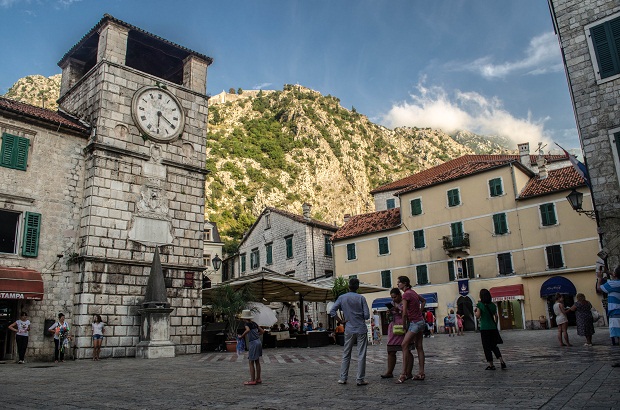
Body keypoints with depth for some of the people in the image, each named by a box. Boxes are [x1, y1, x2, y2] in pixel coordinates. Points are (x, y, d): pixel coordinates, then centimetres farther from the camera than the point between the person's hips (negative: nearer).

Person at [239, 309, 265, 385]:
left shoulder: (247, 323, -10)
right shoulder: (254, 323, 12)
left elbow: (247, 330, -32)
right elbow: (262, 331, 16)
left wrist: (242, 336, -20)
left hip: (253, 343, -8)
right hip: (258, 342, 8)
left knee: (251, 363, 1)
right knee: (257, 362, 15)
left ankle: (252, 380, 5)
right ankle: (258, 379, 21)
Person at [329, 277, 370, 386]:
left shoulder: (342, 298, 0)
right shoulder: (361, 298, -5)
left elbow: (332, 311, -7)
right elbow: (367, 315, -8)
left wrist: (340, 321, 3)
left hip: (349, 330, 2)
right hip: (361, 329, -2)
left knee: (346, 355, 12)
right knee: (361, 355, 3)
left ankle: (343, 378, 13)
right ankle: (360, 379, 4)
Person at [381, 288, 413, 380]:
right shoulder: (392, 303, 15)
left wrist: (399, 311, -17)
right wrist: (389, 313, 2)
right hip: (393, 329, 6)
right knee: (391, 351, 5)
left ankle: (408, 373, 4)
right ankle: (389, 372, 12)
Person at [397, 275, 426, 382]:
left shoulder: (406, 294, -16)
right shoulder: (412, 292, 11)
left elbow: (404, 313, -17)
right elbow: (423, 301, 29)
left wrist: (404, 325, -5)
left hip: (415, 323, -10)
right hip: (420, 321, 10)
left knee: (404, 345, -12)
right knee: (419, 347, 11)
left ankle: (403, 374, -14)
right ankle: (421, 373, 15)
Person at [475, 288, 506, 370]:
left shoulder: (480, 305, -10)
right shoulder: (493, 305, 4)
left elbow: (477, 316, -13)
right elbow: (496, 316, 9)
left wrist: (476, 311, 5)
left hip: (484, 329, -5)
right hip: (493, 328, 5)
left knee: (487, 347, 6)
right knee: (494, 346, 18)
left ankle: (491, 365, 8)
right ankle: (502, 361, 4)